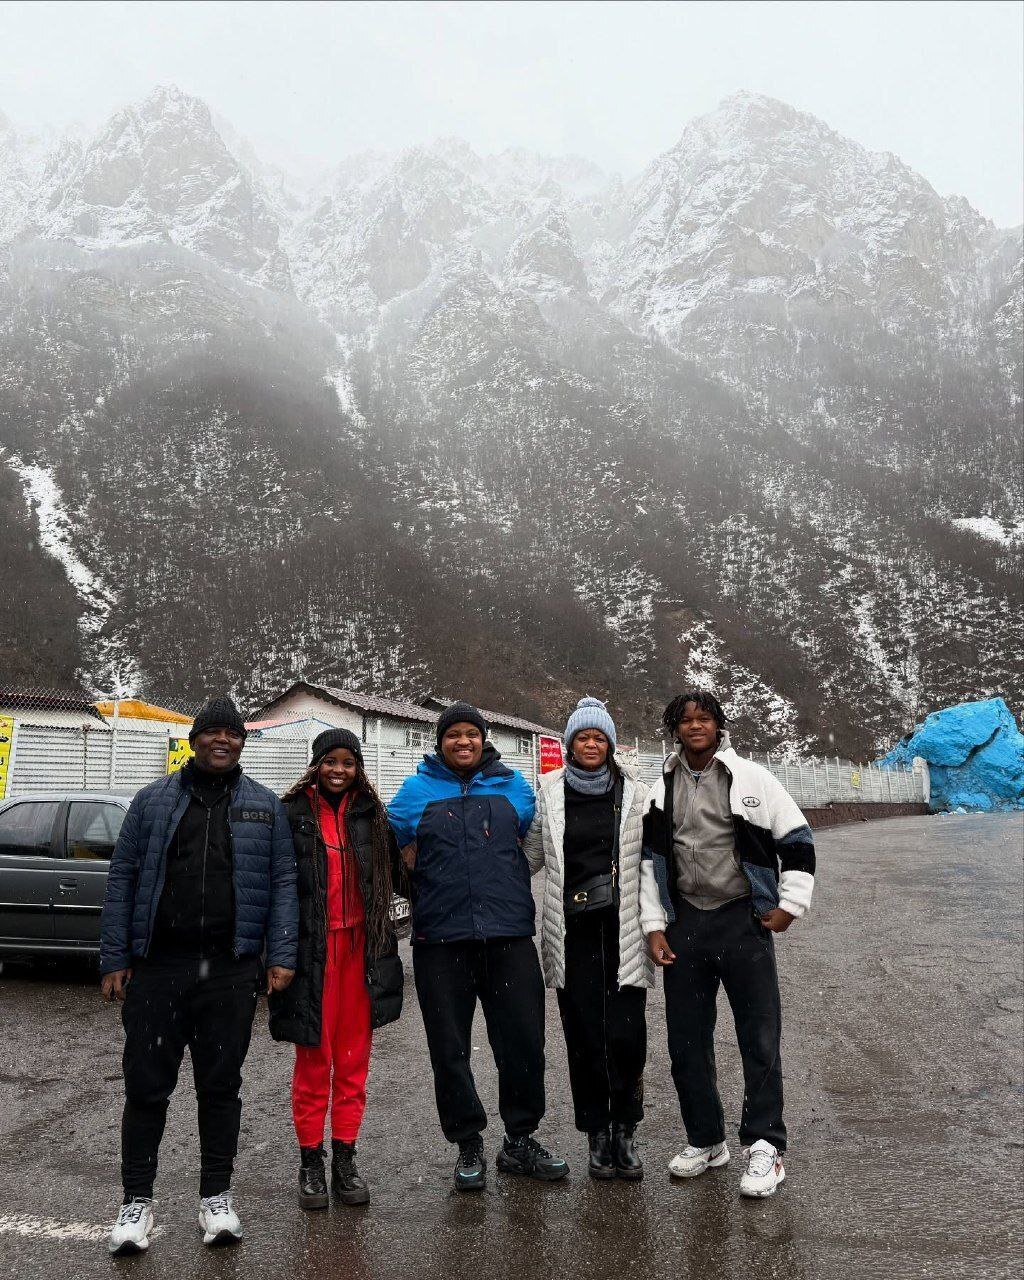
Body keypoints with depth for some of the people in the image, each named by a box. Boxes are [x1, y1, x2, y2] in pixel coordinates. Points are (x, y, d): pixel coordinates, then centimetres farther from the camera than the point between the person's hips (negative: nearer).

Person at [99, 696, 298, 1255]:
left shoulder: (264, 806, 8)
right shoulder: (153, 800, 7)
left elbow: (282, 883, 5)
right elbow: (122, 878, 5)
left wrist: (281, 955, -4)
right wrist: (114, 959, -1)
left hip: (230, 971, 0)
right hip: (156, 967, 0)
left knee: (220, 1085, 10)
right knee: (146, 1085, 6)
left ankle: (216, 1196, 24)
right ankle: (137, 1201, 22)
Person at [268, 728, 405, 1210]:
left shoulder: (371, 814, 9)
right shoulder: (293, 814, -1)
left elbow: (393, 874, 12)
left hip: (360, 947, 3)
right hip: (312, 949, -3)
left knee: (353, 1059, 9)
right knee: (314, 1060, 5)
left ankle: (344, 1159, 21)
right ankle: (311, 1162, 18)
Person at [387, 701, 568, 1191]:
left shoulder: (512, 785, 9)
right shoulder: (417, 789, 5)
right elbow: (400, 853, 13)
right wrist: (433, 891, 6)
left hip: (509, 934, 1)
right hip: (442, 938, -1)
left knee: (523, 1039, 4)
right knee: (450, 1047, 6)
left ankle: (520, 1141, 23)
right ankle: (468, 1146, 23)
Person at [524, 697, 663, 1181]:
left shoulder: (635, 792, 4)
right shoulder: (549, 792, 5)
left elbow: (650, 861, 3)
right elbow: (530, 856, 13)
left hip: (623, 930, 0)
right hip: (572, 932, 1)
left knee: (627, 1036, -3)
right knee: (584, 1036, 5)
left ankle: (624, 1131, 17)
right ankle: (596, 1133, 22)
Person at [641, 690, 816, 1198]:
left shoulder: (751, 779, -2)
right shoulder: (660, 790, 7)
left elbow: (797, 842, 2)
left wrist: (790, 905, -2)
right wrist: (654, 926, 6)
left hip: (743, 921, -3)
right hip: (684, 924, 3)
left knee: (760, 1037, -3)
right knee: (686, 1042, 10)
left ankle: (763, 1147, 10)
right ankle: (705, 1141, 26)